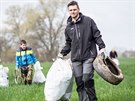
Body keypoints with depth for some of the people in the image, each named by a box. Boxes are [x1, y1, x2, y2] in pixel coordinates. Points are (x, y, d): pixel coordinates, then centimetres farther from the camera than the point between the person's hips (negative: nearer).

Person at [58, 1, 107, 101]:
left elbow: (97, 35, 1)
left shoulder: (88, 21, 2)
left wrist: (102, 47, -9)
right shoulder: (68, 27, 14)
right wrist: (62, 53, 11)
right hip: (76, 58, 4)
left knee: (87, 79, -15)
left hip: (88, 56, -4)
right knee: (79, 82, 2)